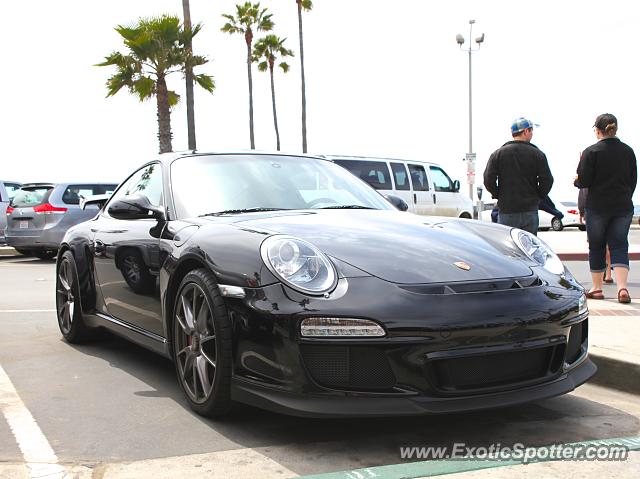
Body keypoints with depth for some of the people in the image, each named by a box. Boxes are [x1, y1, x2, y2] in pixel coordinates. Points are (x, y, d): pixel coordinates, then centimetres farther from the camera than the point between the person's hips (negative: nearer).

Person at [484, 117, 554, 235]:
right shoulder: (537, 154, 1)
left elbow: (488, 180, -4)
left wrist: (499, 196, 8)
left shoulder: (497, 154, 2)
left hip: (506, 211, 0)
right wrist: (537, 197, 11)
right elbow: (547, 180, -3)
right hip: (530, 211, 0)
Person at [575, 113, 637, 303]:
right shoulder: (628, 151, 4)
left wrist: (575, 181, 11)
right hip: (623, 207, 3)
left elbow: (583, 181, -11)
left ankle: (597, 288, 17)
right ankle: (622, 287, -11)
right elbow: (633, 180, 10)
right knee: (619, 246, 5)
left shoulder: (591, 152, -10)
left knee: (596, 246, 9)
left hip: (597, 207, -3)